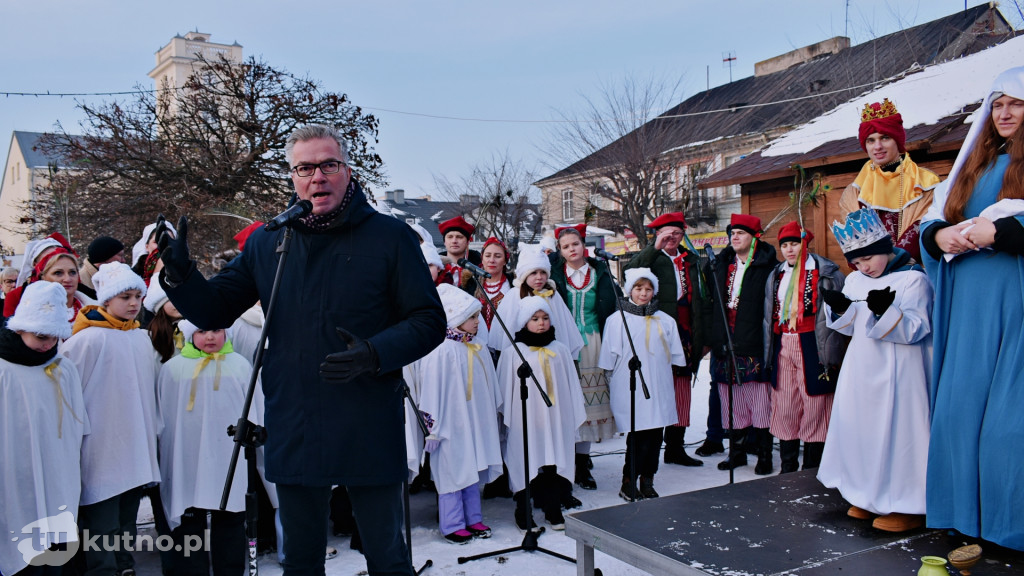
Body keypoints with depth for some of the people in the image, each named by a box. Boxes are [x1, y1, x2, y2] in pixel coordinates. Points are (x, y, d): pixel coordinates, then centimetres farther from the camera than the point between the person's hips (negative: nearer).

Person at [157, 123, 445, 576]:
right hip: (293, 434, 4)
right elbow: (214, 311, 12)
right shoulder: (266, 243, 7)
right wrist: (180, 274, -8)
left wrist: (375, 354, -24)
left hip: (369, 434, -3)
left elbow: (429, 321, -7)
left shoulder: (390, 237, -6)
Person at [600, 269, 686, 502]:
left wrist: (662, 379, 12)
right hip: (630, 392, -3)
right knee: (638, 437, -7)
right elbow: (609, 360, 4)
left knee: (655, 436, 5)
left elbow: (675, 357, 15)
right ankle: (628, 483, 6)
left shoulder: (665, 321, 9)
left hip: (659, 391, 4)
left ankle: (647, 481, 18)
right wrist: (616, 385, 4)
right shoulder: (617, 320, 1)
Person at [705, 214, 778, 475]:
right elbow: (713, 302, 19)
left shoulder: (766, 266, -4)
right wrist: (712, 336, 13)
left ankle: (764, 454, 9)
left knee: (759, 400, -1)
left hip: (753, 345, -5)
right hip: (725, 345, 5)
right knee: (732, 402, 10)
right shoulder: (722, 264, 13)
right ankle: (737, 451, 21)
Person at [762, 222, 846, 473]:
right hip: (782, 346, 5)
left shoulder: (825, 273, -3)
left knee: (814, 406, -1)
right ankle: (787, 468, 18)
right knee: (784, 407, 7)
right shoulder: (776, 274, 15)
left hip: (811, 346, -5)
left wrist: (830, 356, -13)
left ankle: (811, 469, 11)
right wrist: (769, 353, 14)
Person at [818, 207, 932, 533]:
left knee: (895, 432, -4)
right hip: (861, 370, 7)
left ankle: (907, 505, 9)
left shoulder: (913, 279, -10)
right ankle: (868, 497, 26)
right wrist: (840, 308, -7)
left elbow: (916, 329, -17)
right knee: (860, 429, 12)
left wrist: (887, 311, -32)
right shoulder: (854, 280, 10)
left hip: (896, 374, -7)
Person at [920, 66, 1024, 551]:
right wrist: (940, 235, -2)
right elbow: (931, 219, 18)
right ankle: (967, 518, 15)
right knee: (960, 403, 5)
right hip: (969, 306, 6)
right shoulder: (974, 165, 19)